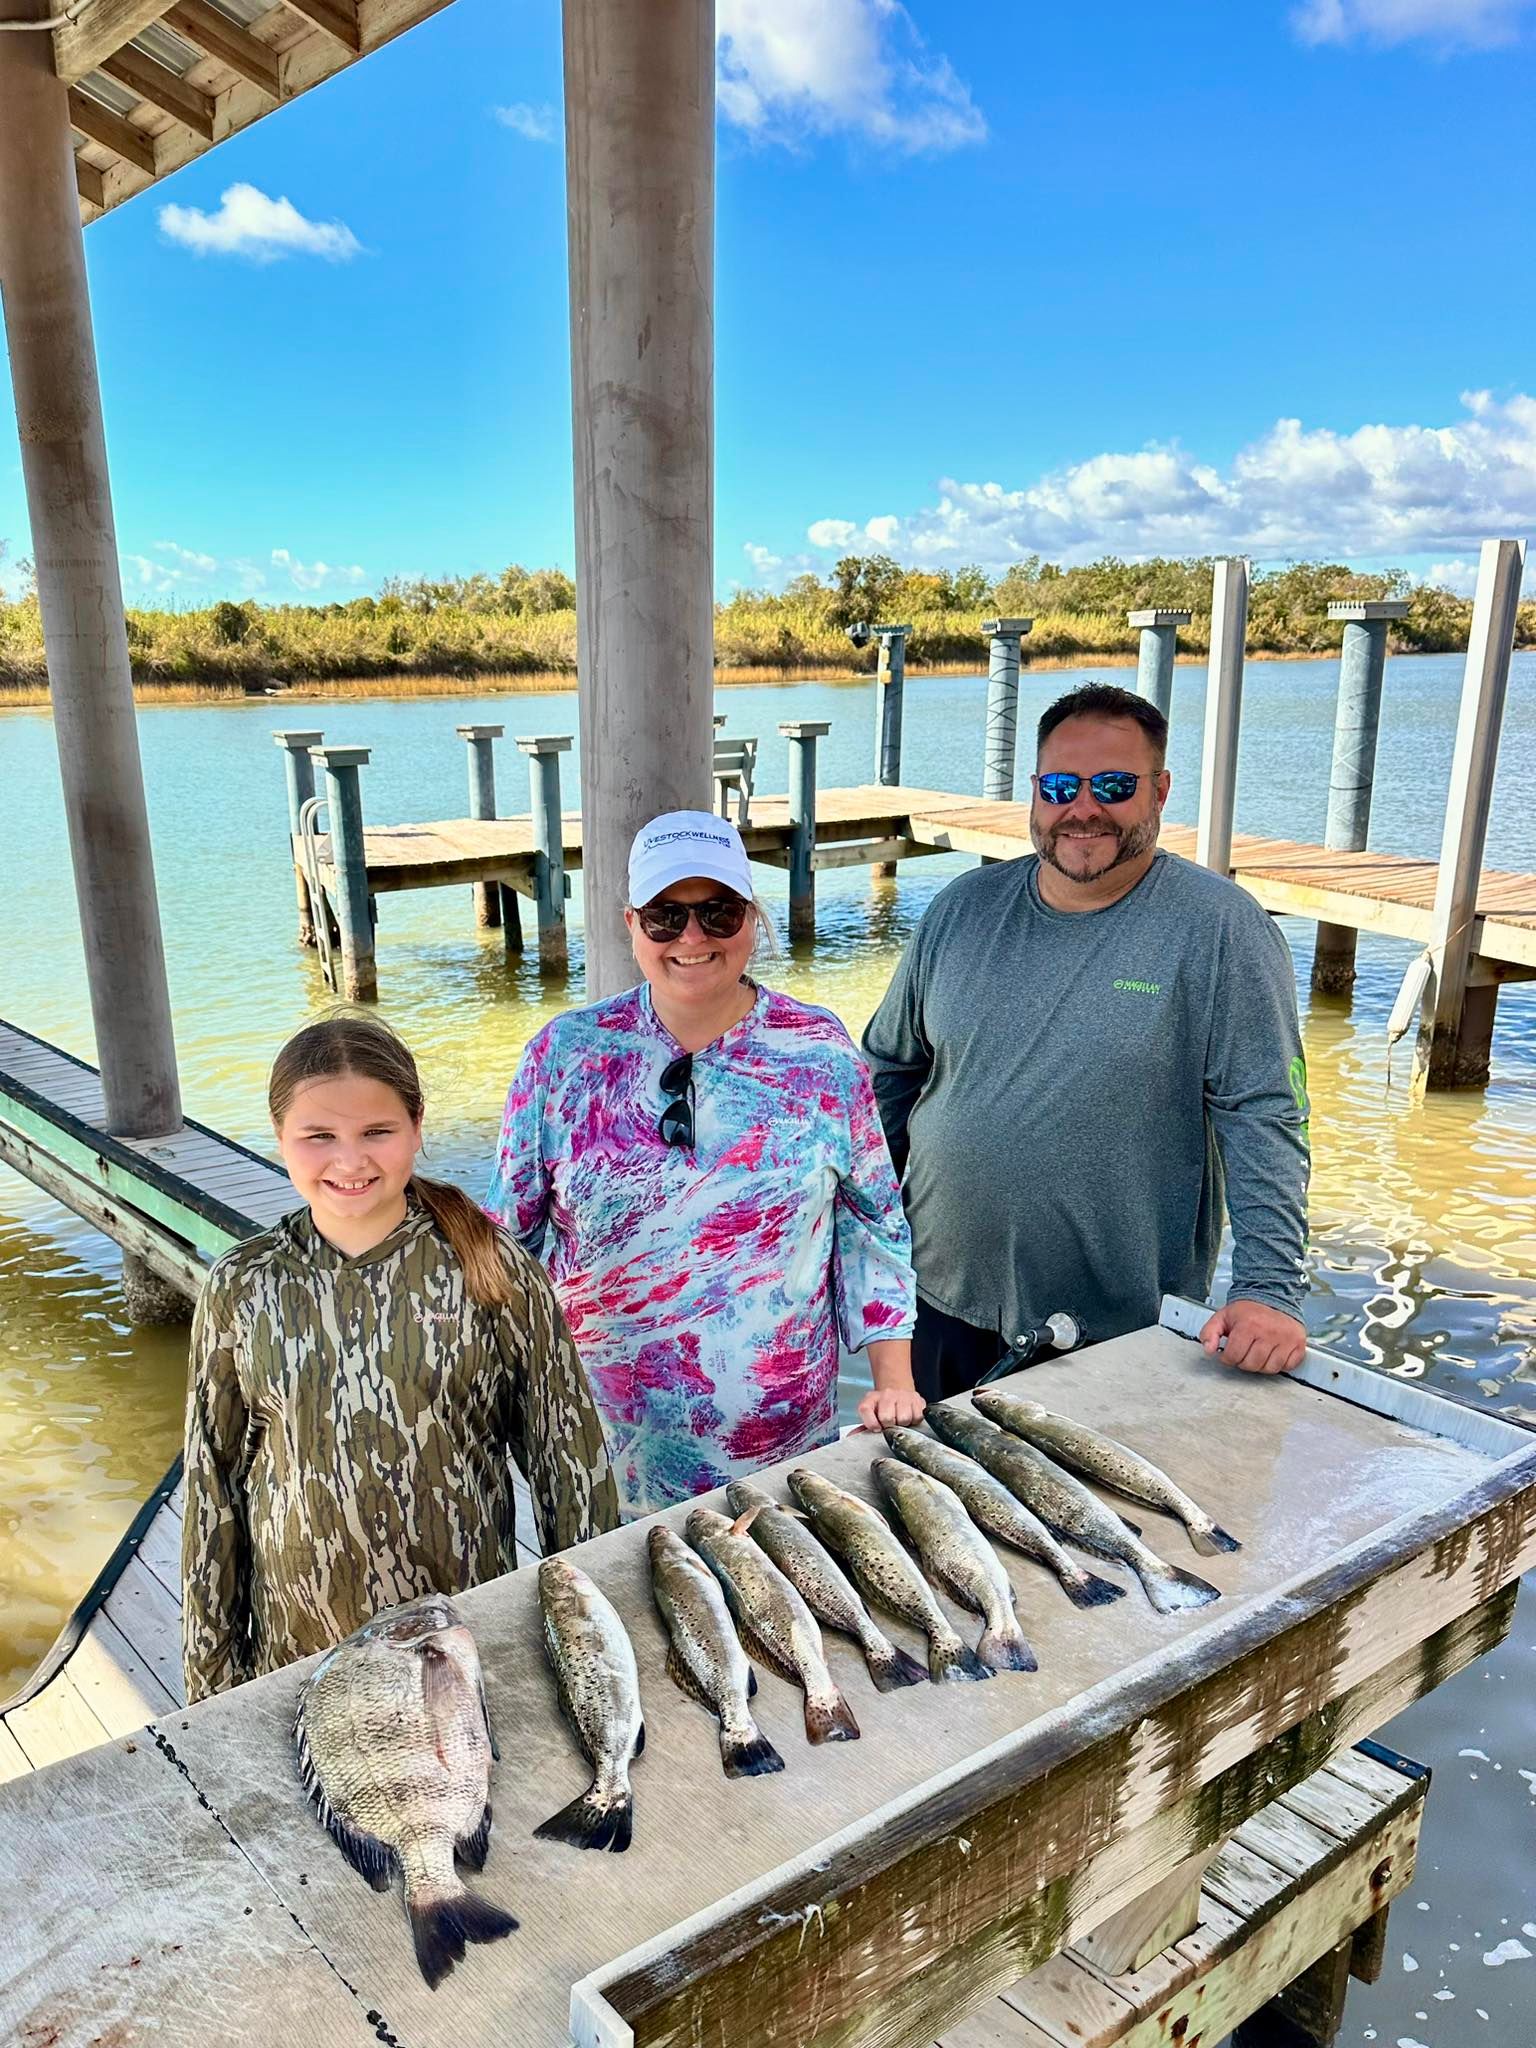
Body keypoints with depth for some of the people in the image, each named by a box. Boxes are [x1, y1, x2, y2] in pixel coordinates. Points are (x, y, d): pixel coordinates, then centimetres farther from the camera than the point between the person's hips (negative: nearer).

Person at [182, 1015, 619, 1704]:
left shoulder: (495, 1272, -13)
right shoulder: (242, 1289, -8)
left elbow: (568, 1460, -4)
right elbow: (214, 1490, 2)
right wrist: (212, 1673, 7)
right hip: (297, 1648, 1)